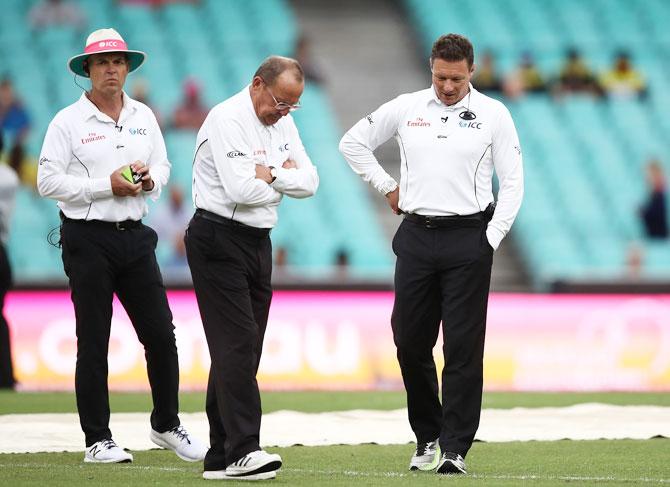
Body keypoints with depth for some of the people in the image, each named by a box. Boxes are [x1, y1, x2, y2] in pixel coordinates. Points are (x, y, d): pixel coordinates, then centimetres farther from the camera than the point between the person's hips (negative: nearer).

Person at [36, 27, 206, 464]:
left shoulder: (143, 117, 11)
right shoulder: (68, 122, -5)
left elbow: (163, 166, 18)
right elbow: (48, 182, -10)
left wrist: (150, 179, -6)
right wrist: (106, 186, -17)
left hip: (135, 236, 5)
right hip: (87, 237, -5)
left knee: (161, 334, 5)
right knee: (93, 343, 0)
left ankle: (166, 426, 21)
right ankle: (98, 440, 7)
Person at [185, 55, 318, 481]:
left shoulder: (282, 122, 14)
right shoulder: (227, 120, -14)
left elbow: (309, 181, 8)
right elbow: (241, 189, -24)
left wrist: (269, 174, -10)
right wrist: (282, 179, -5)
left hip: (258, 241, 9)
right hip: (219, 241, -9)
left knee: (243, 349, 6)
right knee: (236, 343, -15)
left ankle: (222, 456, 8)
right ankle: (242, 450, -21)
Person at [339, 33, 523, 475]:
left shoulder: (493, 115, 0)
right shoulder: (406, 108, 6)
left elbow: (512, 182, 1)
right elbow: (353, 143, 18)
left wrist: (491, 240, -6)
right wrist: (387, 187, 10)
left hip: (467, 238, -3)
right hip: (416, 237, 3)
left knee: (463, 348, -5)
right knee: (410, 342, 4)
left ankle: (454, 448, -3)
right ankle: (427, 436, 19)